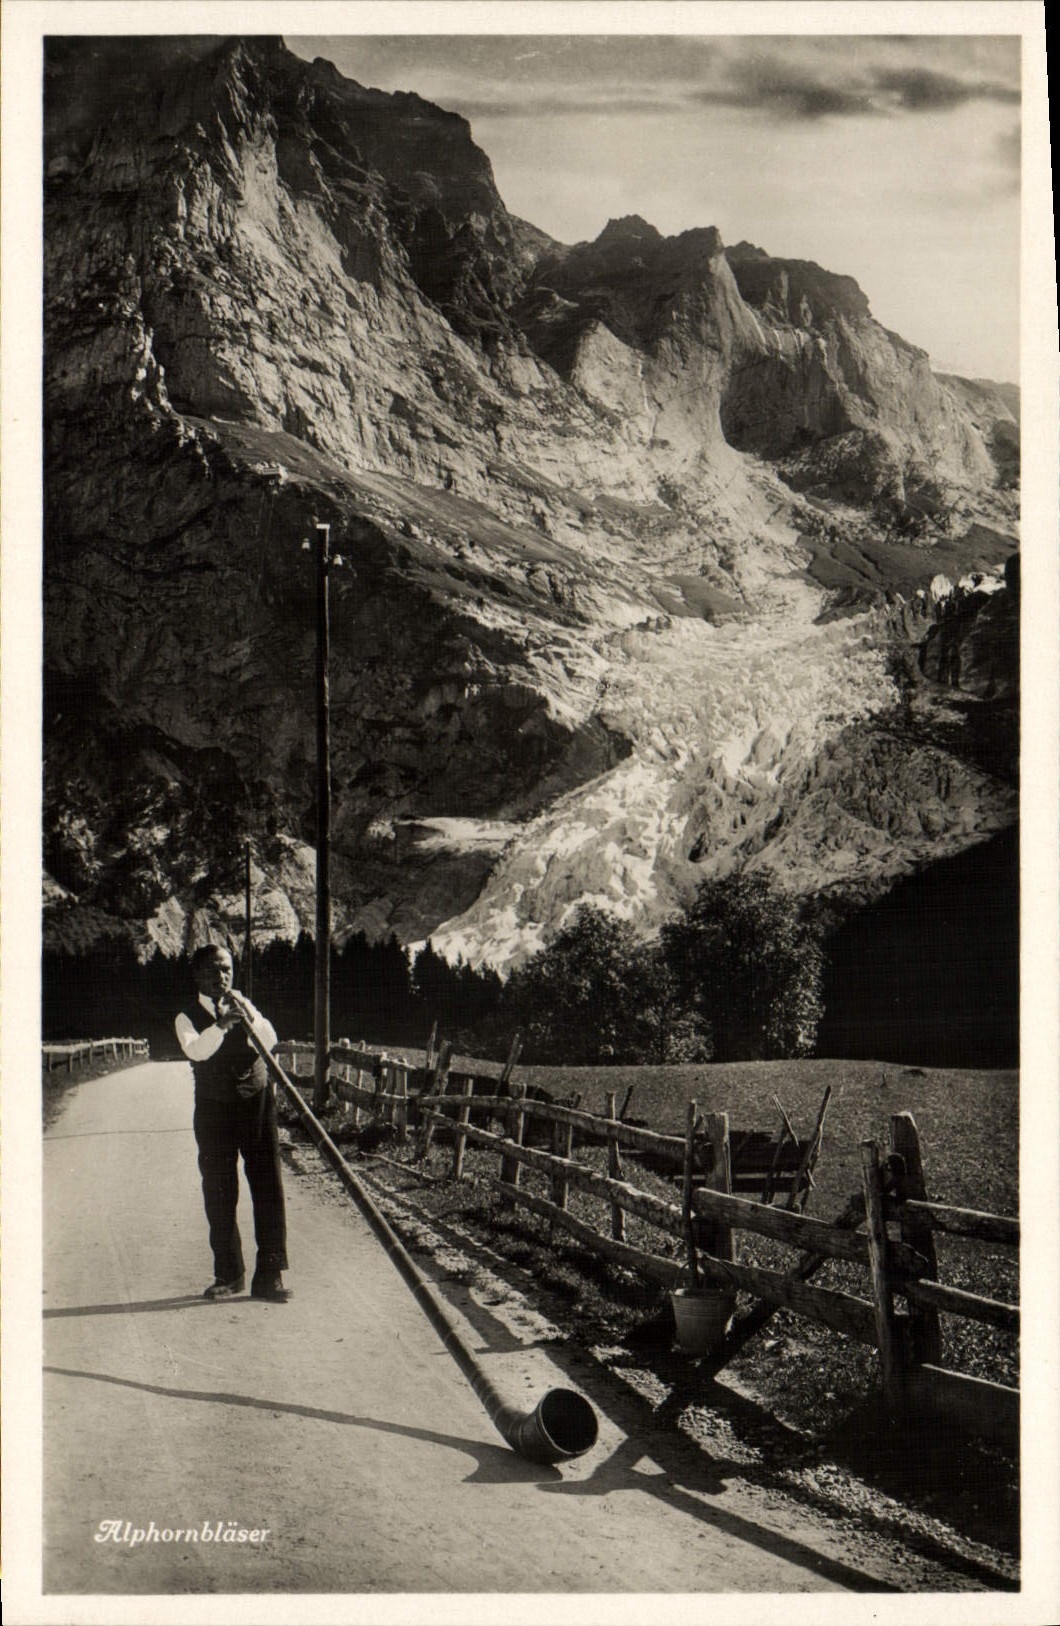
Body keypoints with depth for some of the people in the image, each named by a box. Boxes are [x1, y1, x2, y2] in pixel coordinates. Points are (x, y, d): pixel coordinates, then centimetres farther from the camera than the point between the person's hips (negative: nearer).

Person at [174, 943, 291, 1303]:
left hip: (257, 1104, 2)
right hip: (214, 1111, -1)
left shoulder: (243, 1005, 10)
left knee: (269, 1187, -4)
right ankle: (228, 1274, 18)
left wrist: (249, 1016, -21)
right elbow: (196, 1050, -21)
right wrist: (222, 1024, -36)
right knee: (219, 1195, 3)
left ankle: (269, 1275, 0)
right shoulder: (188, 1017, 1)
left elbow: (269, 1041, -5)